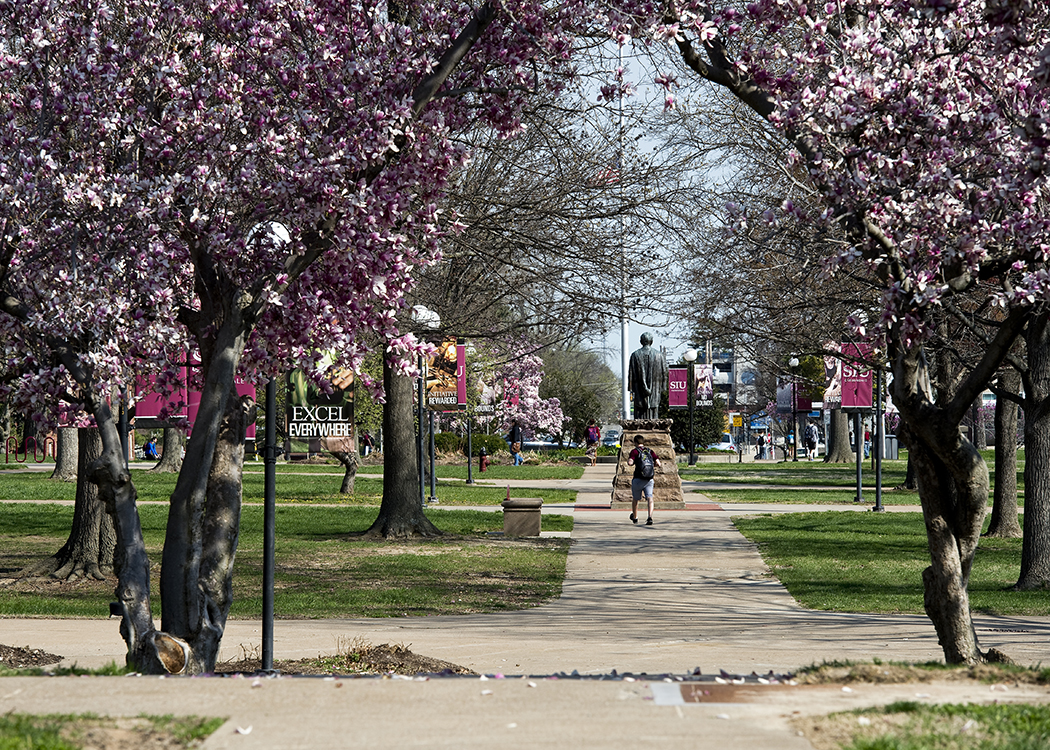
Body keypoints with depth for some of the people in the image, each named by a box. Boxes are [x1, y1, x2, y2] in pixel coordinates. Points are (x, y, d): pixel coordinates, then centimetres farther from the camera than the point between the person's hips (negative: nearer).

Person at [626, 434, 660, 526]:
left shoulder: (635, 451, -3)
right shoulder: (650, 451, 10)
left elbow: (630, 463, -18)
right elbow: (658, 463, 2)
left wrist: (628, 460, 4)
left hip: (638, 479, -2)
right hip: (650, 479, 3)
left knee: (635, 499, 18)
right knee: (649, 498, -7)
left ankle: (635, 517, 35)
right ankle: (650, 517, -29)